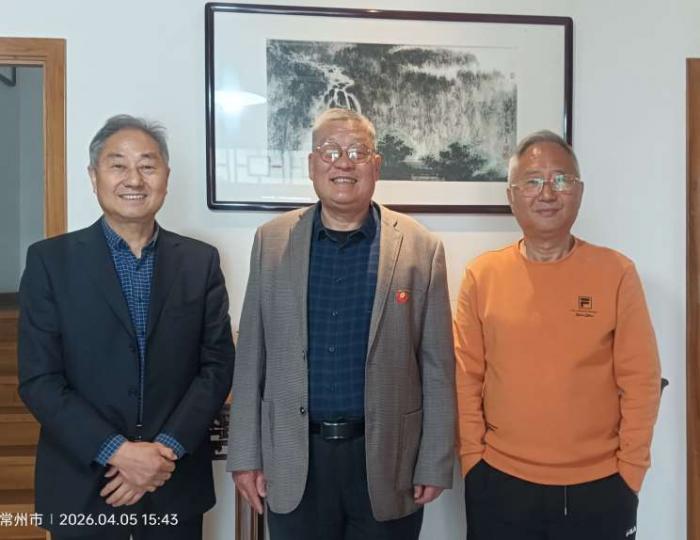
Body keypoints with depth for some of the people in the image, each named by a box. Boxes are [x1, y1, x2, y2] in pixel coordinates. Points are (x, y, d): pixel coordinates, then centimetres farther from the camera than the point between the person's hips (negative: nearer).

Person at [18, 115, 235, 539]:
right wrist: (117, 452, -15)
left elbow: (218, 365, -2)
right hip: (81, 486, -1)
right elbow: (38, 379, -8)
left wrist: (166, 448, -12)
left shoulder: (200, 261, 1)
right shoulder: (50, 260, -4)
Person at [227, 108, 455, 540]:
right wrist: (246, 454, 1)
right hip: (293, 459, 1)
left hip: (387, 459, -1)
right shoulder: (272, 241, 0)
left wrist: (435, 464, -3)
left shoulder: (421, 247, -4)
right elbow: (252, 357, 2)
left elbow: (437, 367, -2)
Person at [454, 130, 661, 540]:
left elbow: (640, 380, -3)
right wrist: (473, 458, -2)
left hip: (599, 488, 0)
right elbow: (466, 377, 0)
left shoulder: (617, 272, -5)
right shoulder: (481, 275, -3)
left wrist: (629, 469, -4)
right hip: (499, 484, 1)